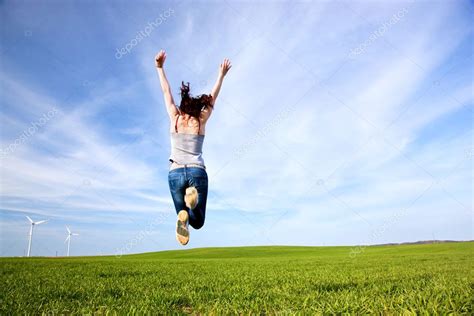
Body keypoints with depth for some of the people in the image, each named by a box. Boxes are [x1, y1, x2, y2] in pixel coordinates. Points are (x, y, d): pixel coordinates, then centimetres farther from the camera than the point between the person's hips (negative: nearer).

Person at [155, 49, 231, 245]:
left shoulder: (175, 118, 9)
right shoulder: (201, 121, 8)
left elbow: (166, 92, 19)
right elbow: (212, 98, 18)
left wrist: (160, 68, 27)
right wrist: (221, 75, 27)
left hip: (176, 172, 1)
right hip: (197, 171, -1)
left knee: (185, 214, 14)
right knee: (198, 221, 6)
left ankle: (184, 217, -25)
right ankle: (193, 195, -27)